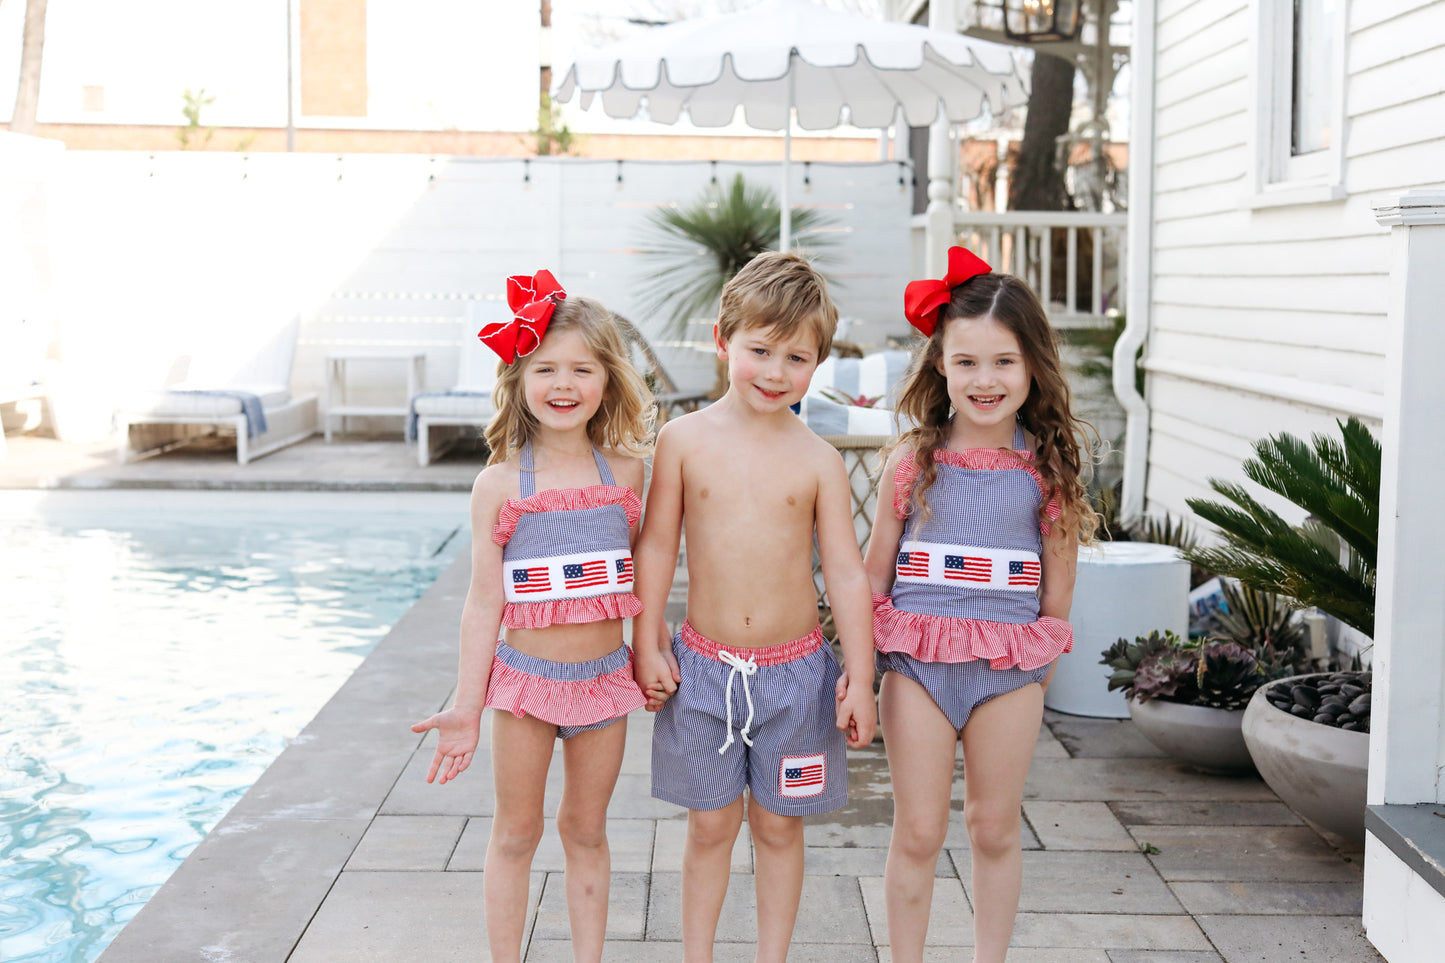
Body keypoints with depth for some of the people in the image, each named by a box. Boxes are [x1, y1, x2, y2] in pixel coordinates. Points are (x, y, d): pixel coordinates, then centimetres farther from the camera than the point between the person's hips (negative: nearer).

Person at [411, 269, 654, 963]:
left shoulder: (625, 470, -2)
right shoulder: (499, 483, -9)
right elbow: (484, 602, -6)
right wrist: (466, 706, -6)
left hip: (605, 674, 2)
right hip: (525, 674, -2)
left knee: (586, 832, 15)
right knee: (516, 833, 12)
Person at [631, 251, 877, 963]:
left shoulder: (818, 459, -5)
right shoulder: (685, 438, -4)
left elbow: (846, 570, -3)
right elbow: (657, 544, 2)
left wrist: (860, 675, -4)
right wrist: (648, 645, 1)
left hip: (795, 668, 0)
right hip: (703, 664, 0)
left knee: (778, 824, 12)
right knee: (711, 823, 11)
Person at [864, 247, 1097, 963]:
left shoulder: (1048, 463, -2)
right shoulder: (915, 458, -2)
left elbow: (1058, 581, 7)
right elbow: (875, 568, 3)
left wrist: (1043, 655, 8)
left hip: (1011, 665, 1)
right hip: (917, 656, 0)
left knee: (995, 829, 12)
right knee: (917, 832, 7)